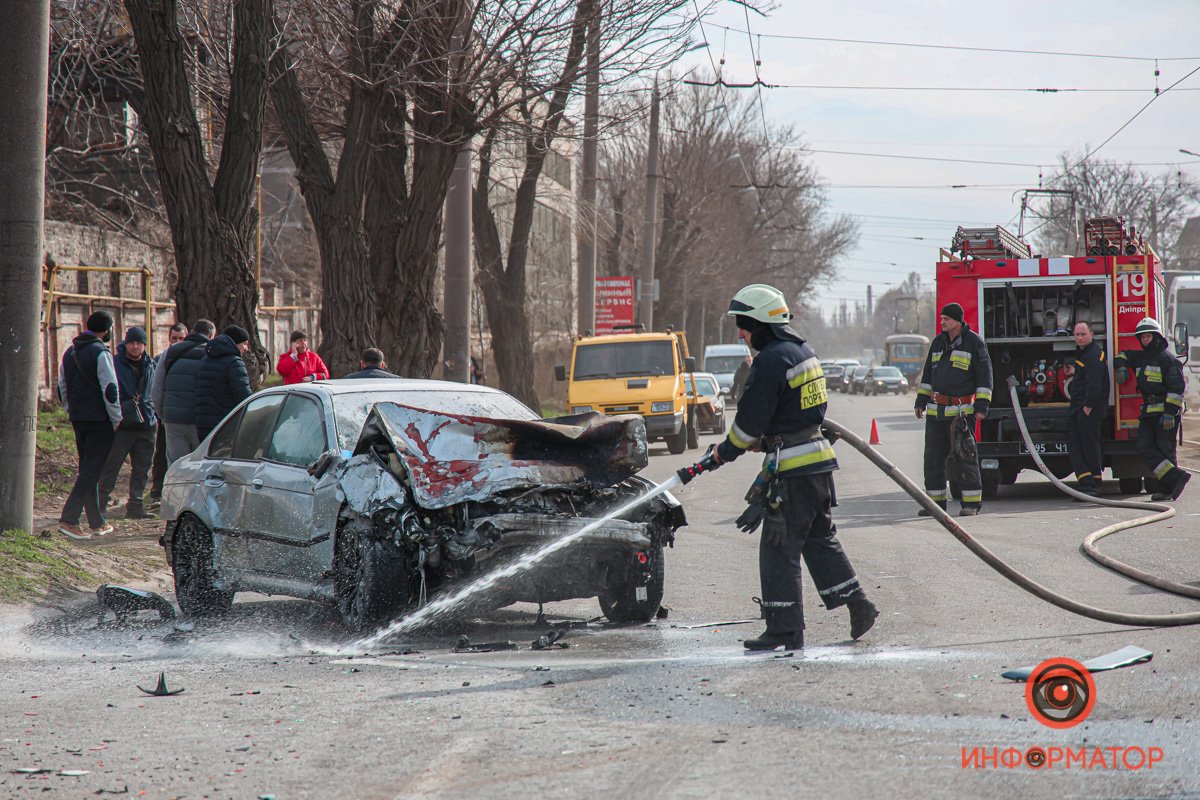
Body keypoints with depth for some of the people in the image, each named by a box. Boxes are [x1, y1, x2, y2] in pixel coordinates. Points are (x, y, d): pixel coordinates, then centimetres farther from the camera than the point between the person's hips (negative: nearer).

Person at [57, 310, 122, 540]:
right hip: (99, 420, -8)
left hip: (77, 419, 8)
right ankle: (68, 519, -15)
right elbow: (110, 389, -17)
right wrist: (116, 420, -9)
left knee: (87, 469, 15)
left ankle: (97, 523, 20)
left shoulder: (70, 353, 13)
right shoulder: (101, 353, -13)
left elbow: (62, 389, 19)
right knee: (91, 471, -7)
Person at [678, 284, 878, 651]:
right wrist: (764, 442, 18)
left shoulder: (771, 361, -17)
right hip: (819, 459, 10)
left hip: (792, 468, -10)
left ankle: (785, 628, -1)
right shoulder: (803, 351, 14)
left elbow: (750, 419, -15)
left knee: (779, 548, -3)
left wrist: (723, 453, -1)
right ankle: (858, 605, 19)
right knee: (820, 539, 18)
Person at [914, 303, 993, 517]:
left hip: (962, 410, -6)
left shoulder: (974, 343, -4)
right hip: (936, 411, 6)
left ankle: (972, 502, -2)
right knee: (933, 457, 5)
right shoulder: (938, 342, 14)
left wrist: (982, 406, -11)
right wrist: (921, 401, 17)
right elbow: (928, 374, 22)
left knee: (965, 457, -7)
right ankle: (936, 501, 11)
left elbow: (984, 375, -5)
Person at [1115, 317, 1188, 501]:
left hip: (1166, 410, -8)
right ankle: (1175, 477, -7)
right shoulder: (1140, 357, 17)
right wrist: (1121, 367, 14)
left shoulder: (1167, 358, -8)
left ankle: (1167, 488, -3)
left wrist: (1170, 412, -21)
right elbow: (1123, 355, 37)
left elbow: (1176, 388, -14)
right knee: (1145, 448, -4)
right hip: (1148, 412, 8)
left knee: (1165, 450, -6)